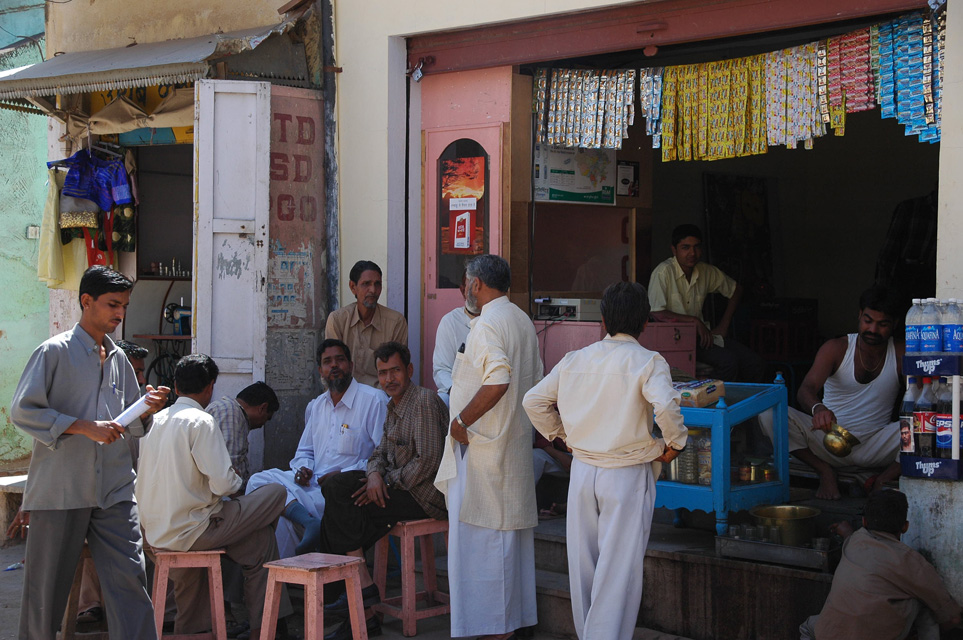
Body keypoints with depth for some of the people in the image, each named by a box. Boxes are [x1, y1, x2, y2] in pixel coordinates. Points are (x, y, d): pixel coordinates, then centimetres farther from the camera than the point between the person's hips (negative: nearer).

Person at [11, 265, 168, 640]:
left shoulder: (119, 359, 15)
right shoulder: (55, 352, -3)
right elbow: (22, 411, -10)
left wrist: (147, 410, -3)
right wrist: (85, 427, -16)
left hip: (114, 490, 5)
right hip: (59, 491, -5)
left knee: (130, 579, -3)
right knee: (46, 586, 3)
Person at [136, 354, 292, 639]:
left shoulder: (154, 420, 9)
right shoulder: (201, 421, -12)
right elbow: (223, 484, -18)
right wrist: (236, 481, 4)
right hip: (189, 530, -8)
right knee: (276, 493, 1)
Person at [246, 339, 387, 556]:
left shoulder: (374, 400, -3)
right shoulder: (316, 406, 20)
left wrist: (343, 474, -15)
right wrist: (303, 469, 4)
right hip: (313, 483, 7)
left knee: (285, 515, -26)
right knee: (258, 480, -18)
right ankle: (311, 523, -34)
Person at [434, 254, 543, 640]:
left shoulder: (488, 323, -16)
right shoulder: (523, 321, 13)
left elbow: (497, 380, -28)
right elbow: (536, 379, 17)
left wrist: (461, 420, -20)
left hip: (482, 446, -9)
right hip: (516, 443, 10)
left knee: (478, 535, -4)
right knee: (510, 529, 14)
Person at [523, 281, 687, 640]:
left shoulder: (575, 360, 5)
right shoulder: (648, 362, -9)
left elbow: (534, 401, 6)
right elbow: (665, 405, -27)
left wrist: (561, 435, 17)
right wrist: (675, 442, -10)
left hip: (582, 471, 5)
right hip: (628, 475, -5)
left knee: (583, 562, 14)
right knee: (619, 567, 0)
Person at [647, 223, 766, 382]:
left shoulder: (706, 272, 6)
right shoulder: (664, 272, -13)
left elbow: (736, 289, 22)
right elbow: (656, 313, -20)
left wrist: (724, 325, 11)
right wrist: (695, 321, -16)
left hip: (700, 334, 7)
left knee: (756, 364, -7)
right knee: (728, 361, -27)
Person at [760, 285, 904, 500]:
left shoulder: (901, 355, -2)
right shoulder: (836, 349, -5)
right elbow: (806, 389, -20)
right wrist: (817, 408, -46)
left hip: (875, 447, 0)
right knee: (769, 413, -24)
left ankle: (885, 479, -10)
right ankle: (825, 471, -9)